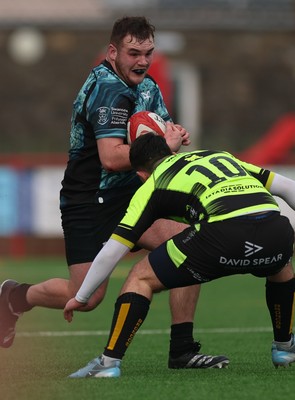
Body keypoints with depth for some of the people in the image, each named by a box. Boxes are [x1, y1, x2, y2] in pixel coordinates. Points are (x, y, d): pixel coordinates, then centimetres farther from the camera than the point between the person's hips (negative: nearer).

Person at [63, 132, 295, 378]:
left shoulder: (152, 185, 22)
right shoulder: (220, 156, 36)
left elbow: (111, 252, 19)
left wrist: (81, 298, 30)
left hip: (224, 234, -4)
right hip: (275, 232, 4)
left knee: (141, 278, 15)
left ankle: (109, 362, 5)